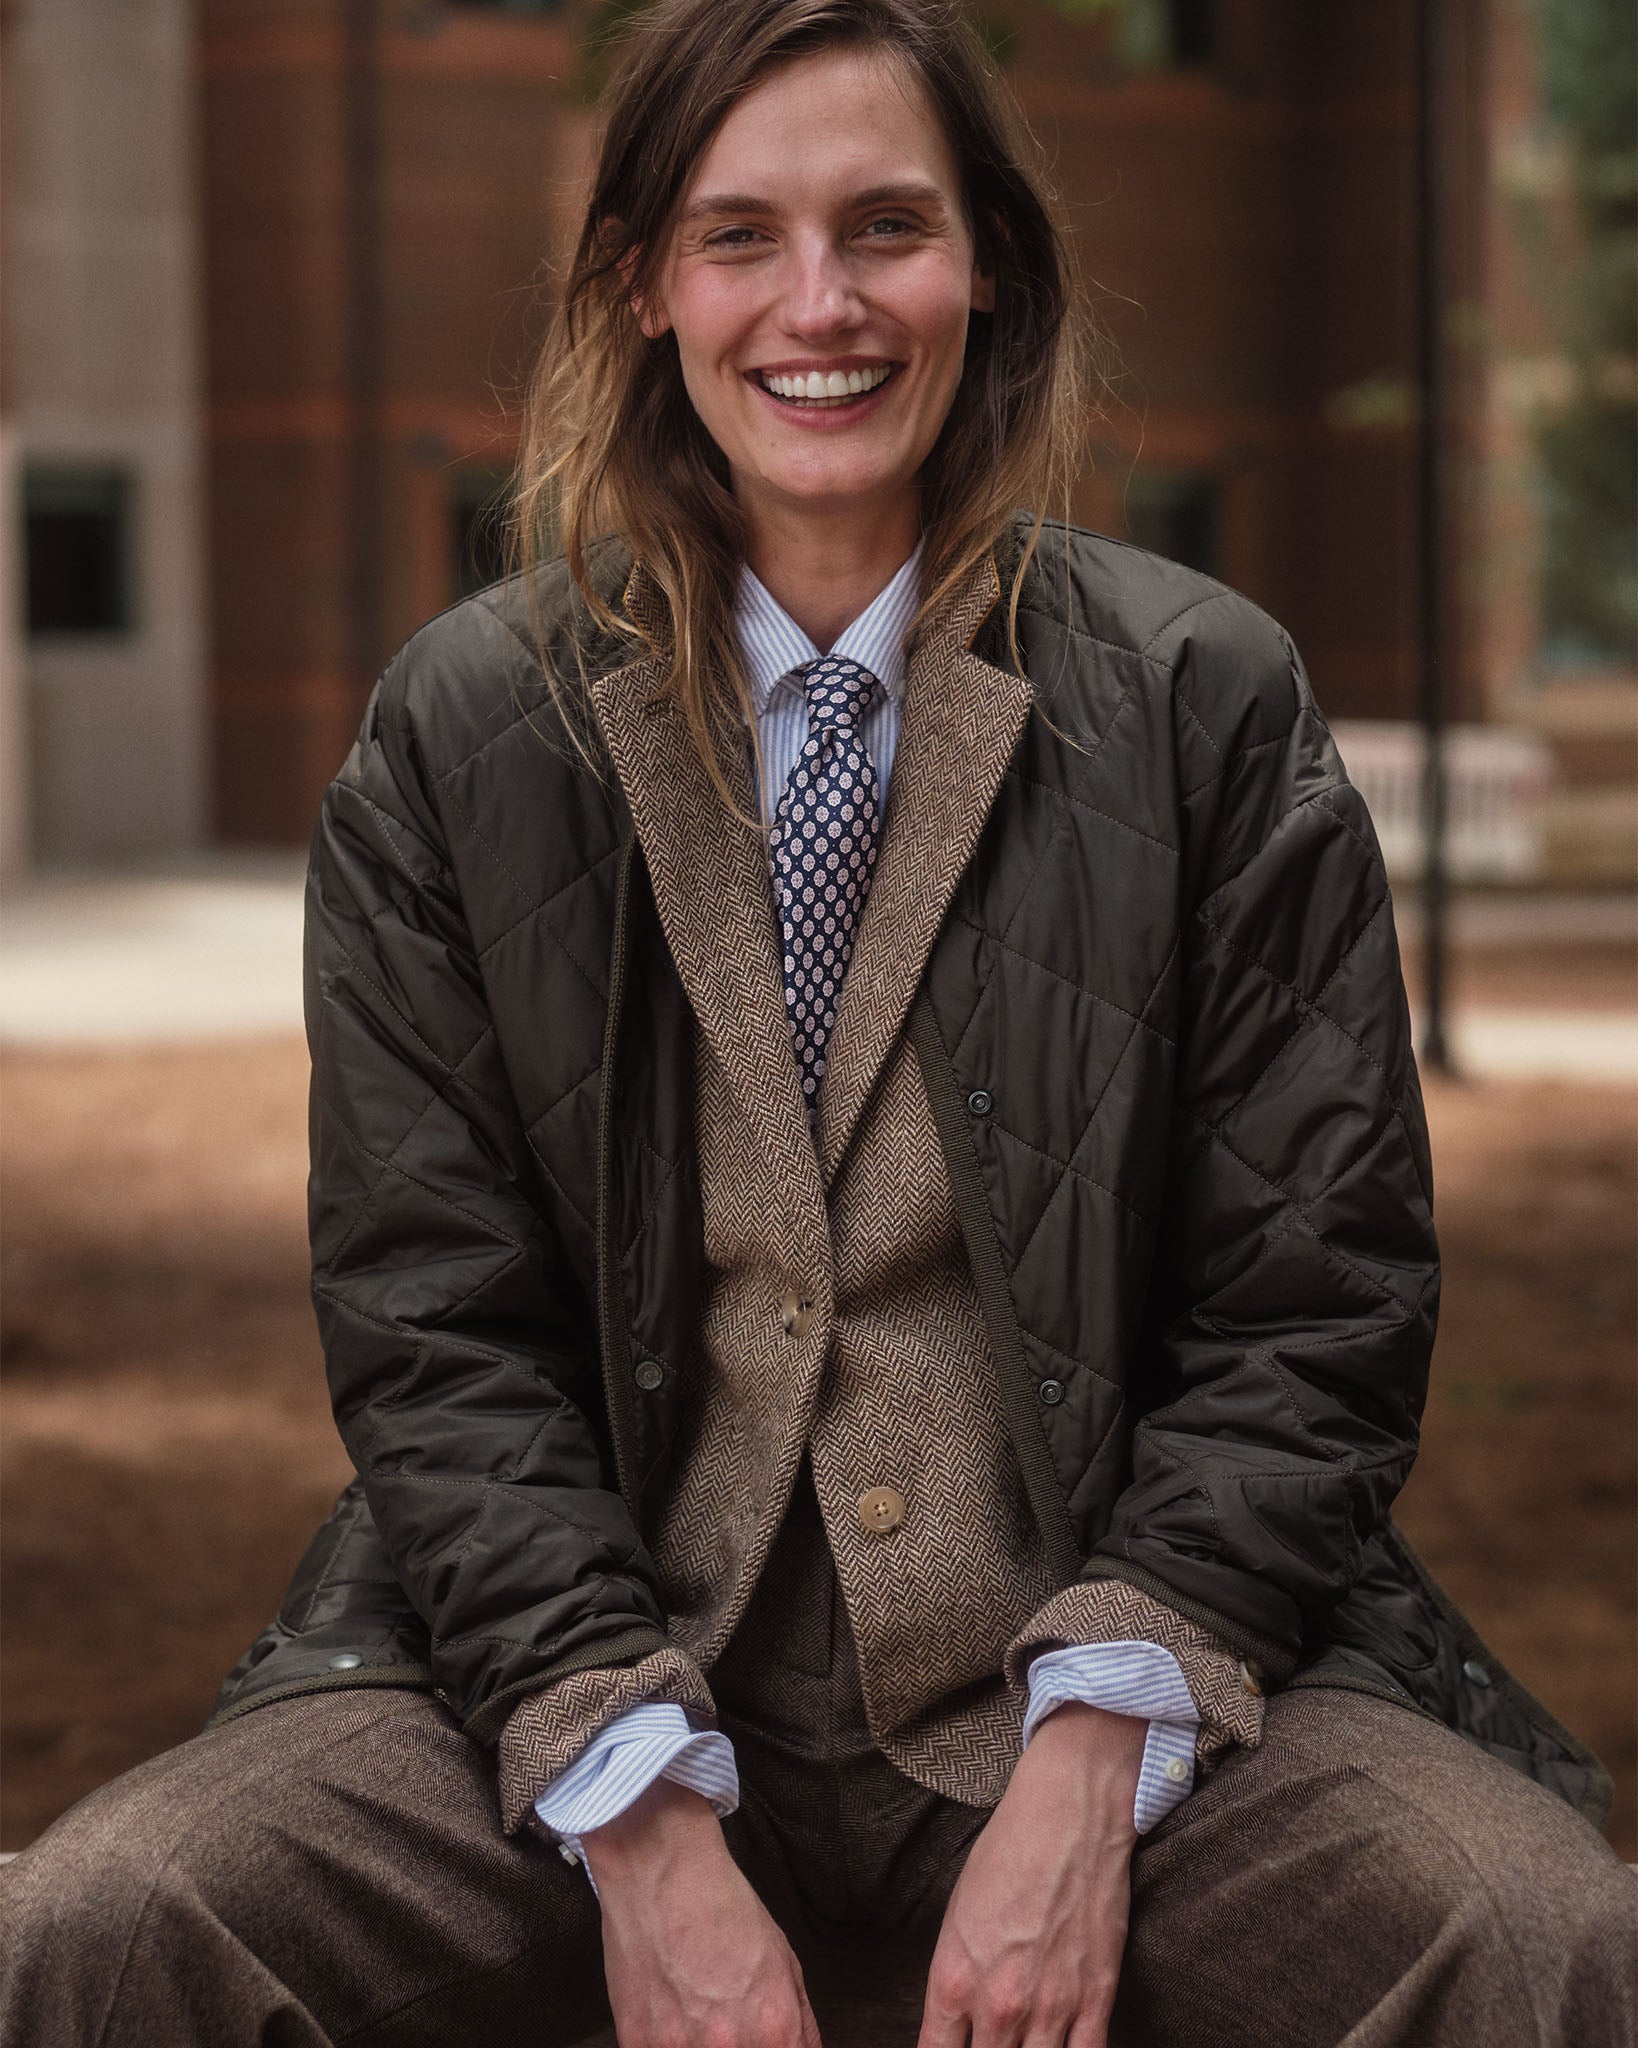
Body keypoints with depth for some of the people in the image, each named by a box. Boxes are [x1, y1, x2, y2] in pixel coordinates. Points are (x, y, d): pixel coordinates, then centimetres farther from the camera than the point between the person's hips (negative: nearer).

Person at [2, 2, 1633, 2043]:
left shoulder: (1209, 703, 4)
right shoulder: (457, 736, 5)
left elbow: (1312, 1310, 1)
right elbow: (435, 1332, 0)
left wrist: (1092, 1762, -14)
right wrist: (645, 1836, -14)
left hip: (1122, 1672, 0)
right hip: (582, 1678, 1)